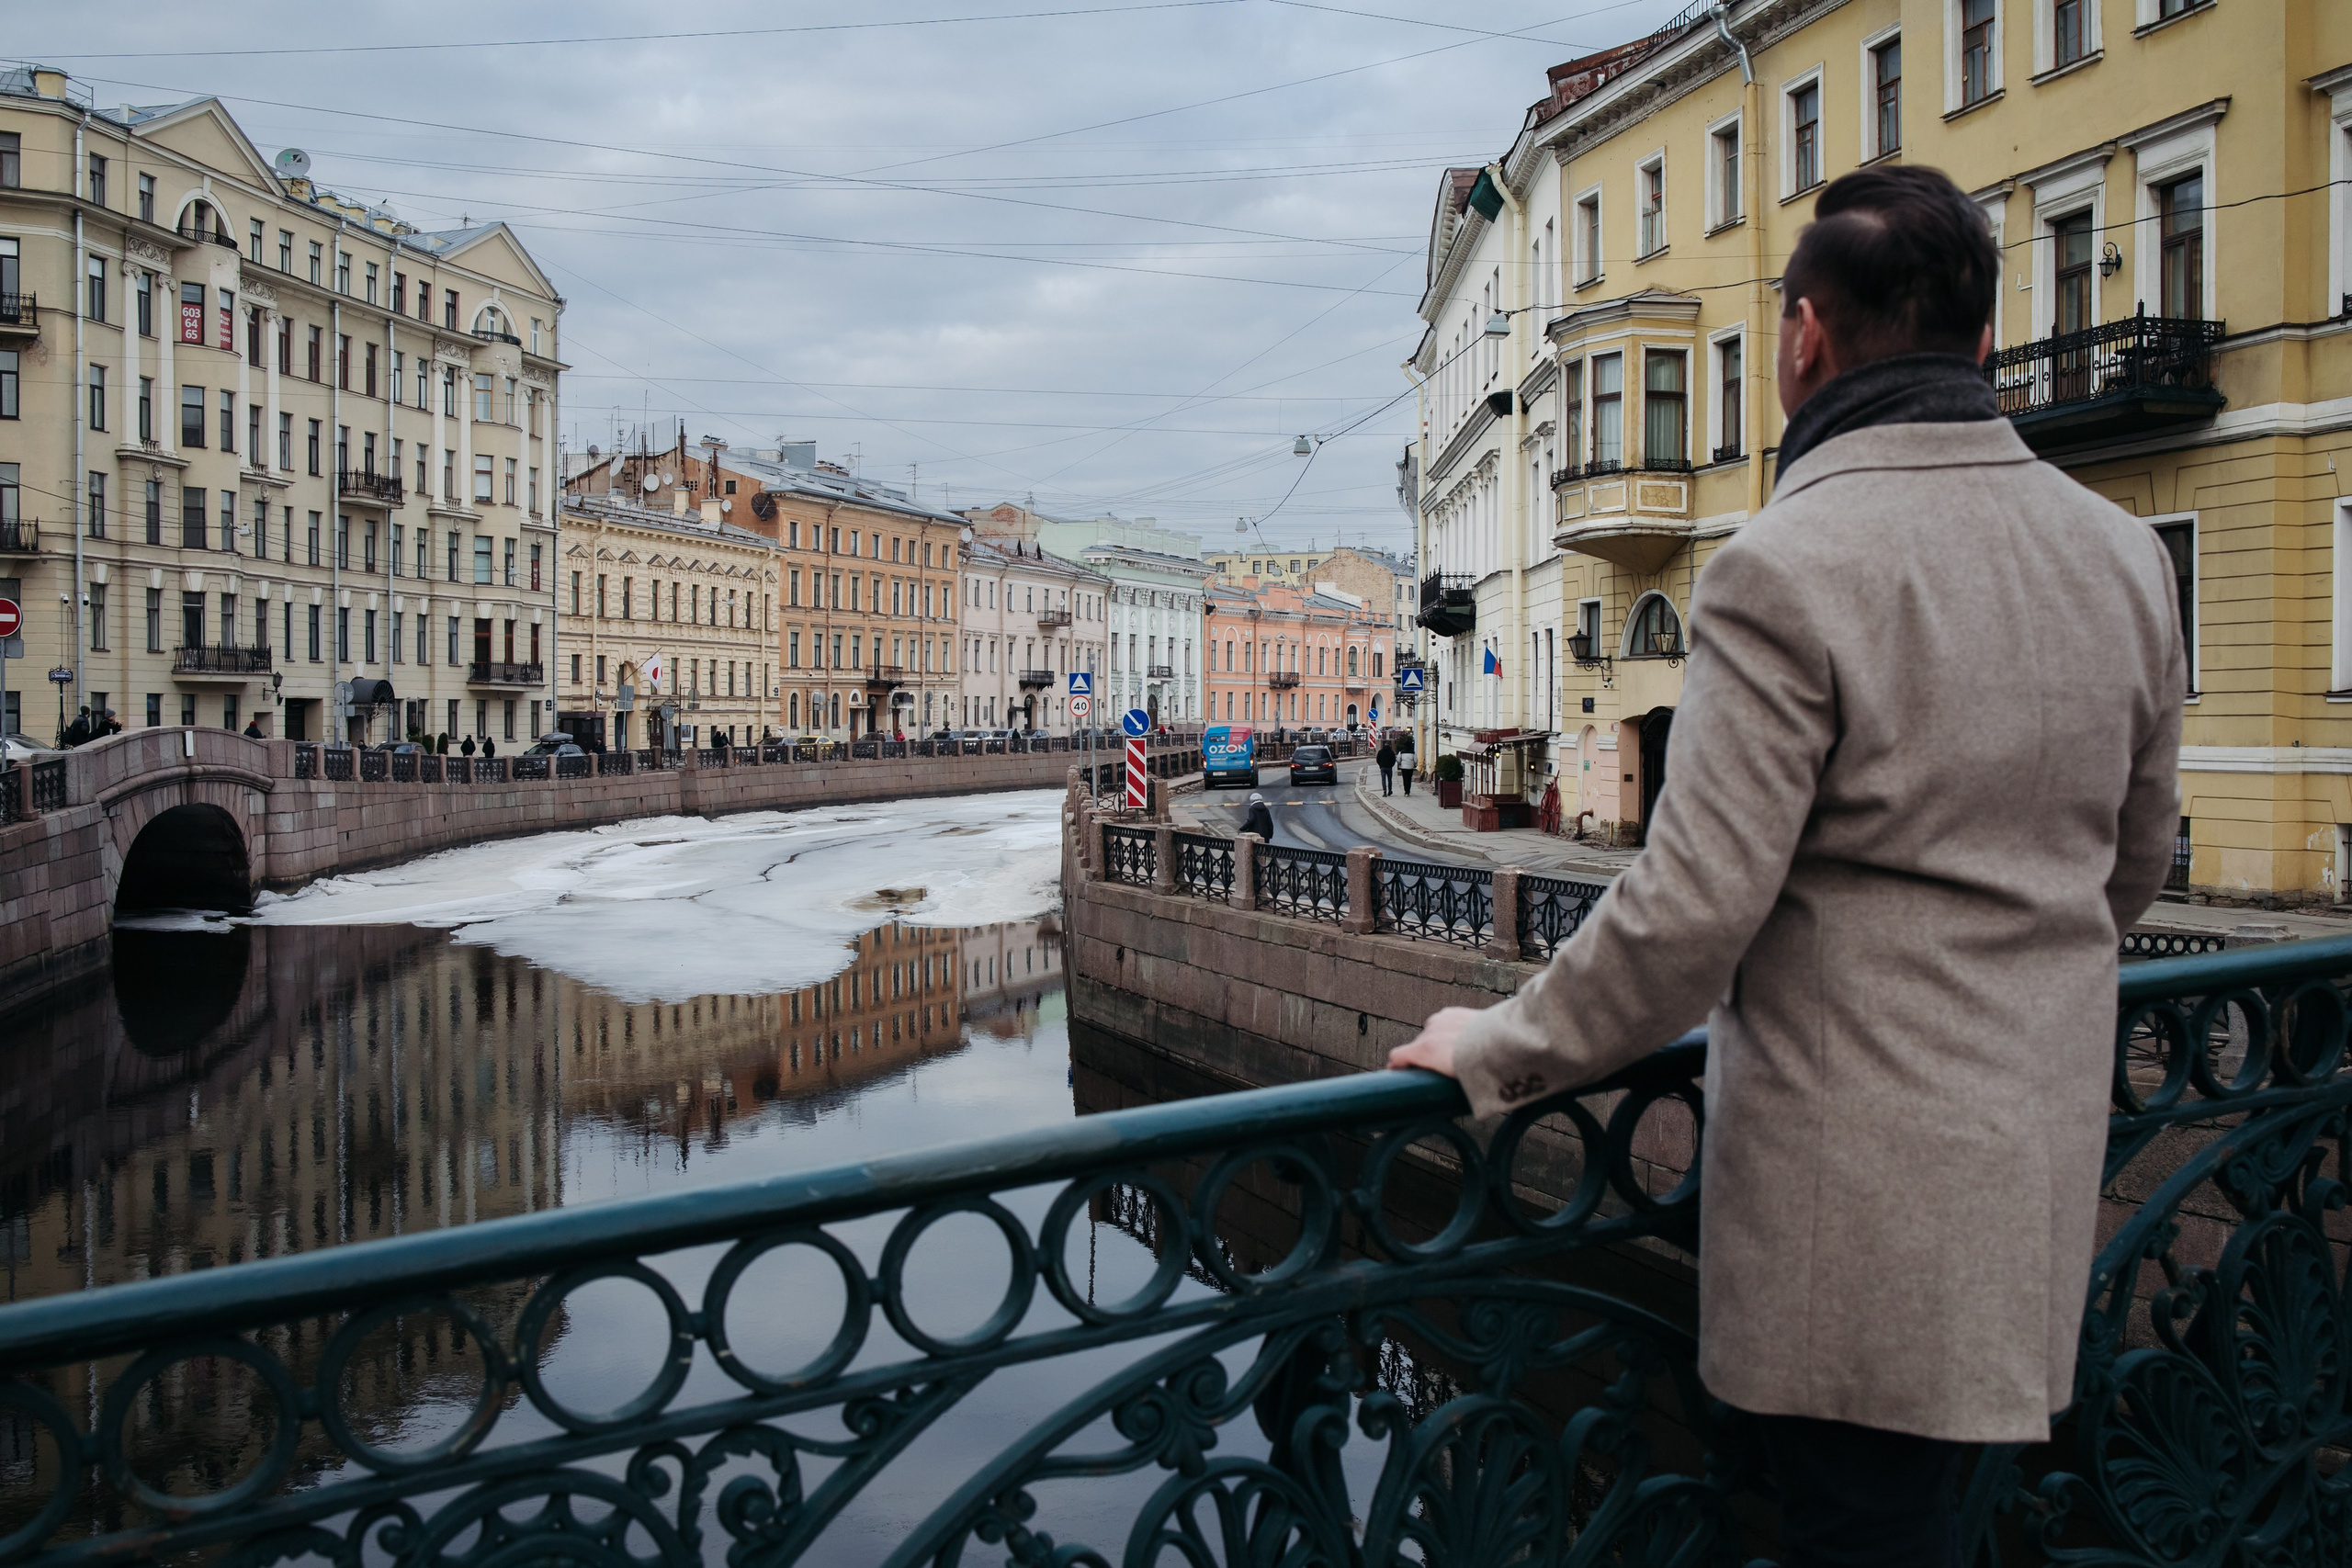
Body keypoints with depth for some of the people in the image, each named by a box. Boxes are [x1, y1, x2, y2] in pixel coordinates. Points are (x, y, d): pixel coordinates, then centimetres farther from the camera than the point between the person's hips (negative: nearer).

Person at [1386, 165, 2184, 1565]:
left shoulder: (1785, 570, -19)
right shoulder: (2126, 556, 5)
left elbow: (1691, 911, -21)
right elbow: (2135, 862, 16)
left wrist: (1499, 1050, -8)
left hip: (1857, 1173, -8)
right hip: (2048, 1152, 8)